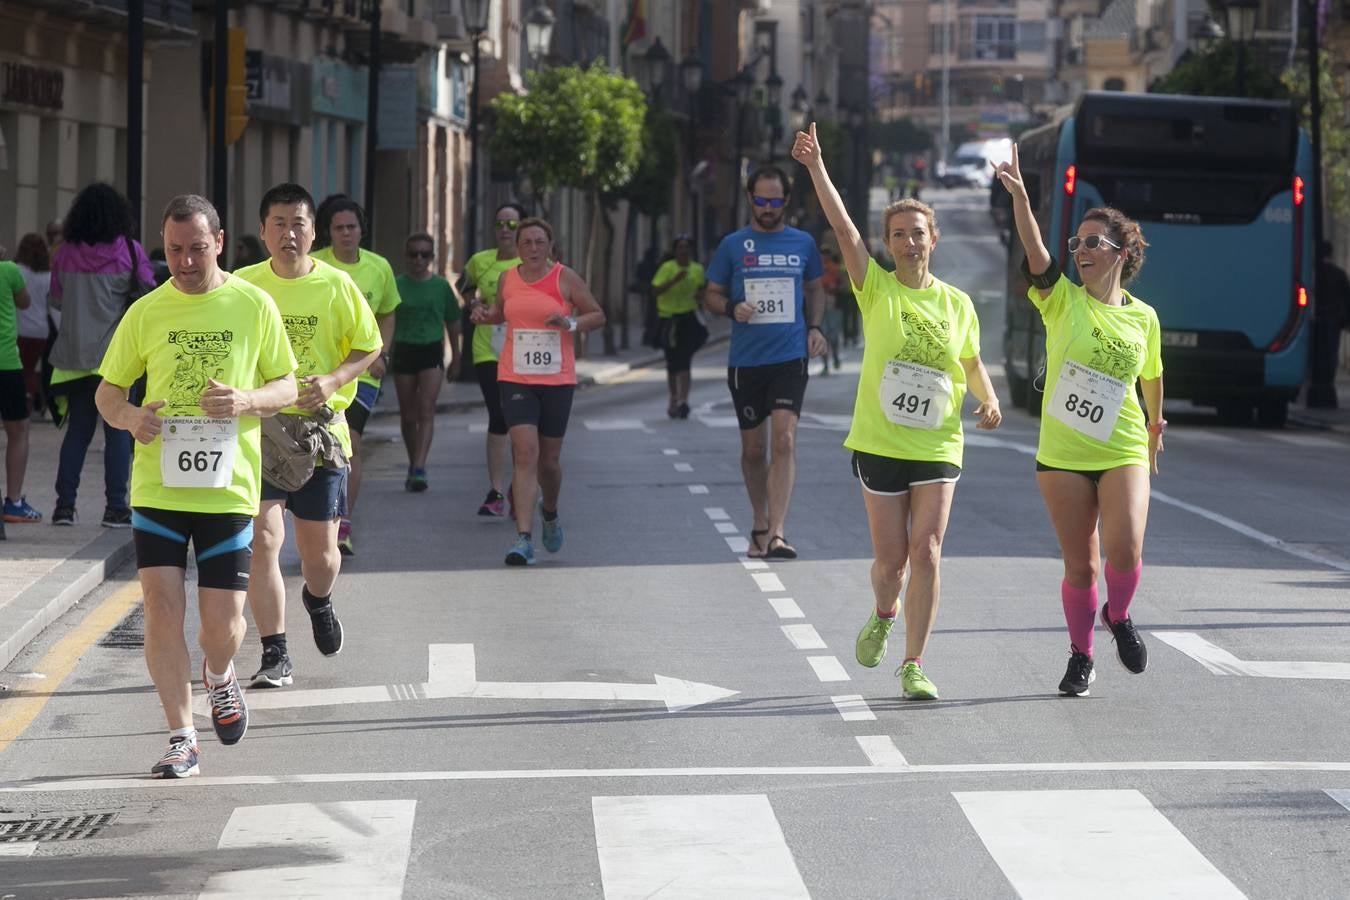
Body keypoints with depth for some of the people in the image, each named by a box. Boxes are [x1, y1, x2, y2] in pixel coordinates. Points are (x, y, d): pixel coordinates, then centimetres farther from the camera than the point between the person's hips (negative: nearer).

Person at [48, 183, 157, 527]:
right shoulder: (129, 251, -7)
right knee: (118, 431, 1)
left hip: (74, 354, 3)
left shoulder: (65, 253, 1)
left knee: (77, 429, 10)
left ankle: (65, 504, 7)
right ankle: (116, 507, -2)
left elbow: (56, 300, 9)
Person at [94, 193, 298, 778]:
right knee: (162, 611, -6)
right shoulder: (145, 312, 5)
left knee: (222, 624, -2)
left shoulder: (254, 305, 2)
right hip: (157, 485, 1)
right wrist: (129, 417, -11)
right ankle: (181, 739, 5)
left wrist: (247, 401, -14)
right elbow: (107, 389, 12)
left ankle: (219, 677, 34)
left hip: (228, 487, -1)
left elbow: (287, 386, 8)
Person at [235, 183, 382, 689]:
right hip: (256, 427, 0)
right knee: (261, 539, -12)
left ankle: (319, 601, 44)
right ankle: (275, 656, -4)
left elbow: (369, 346, 6)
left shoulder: (337, 286, 0)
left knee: (319, 549, 7)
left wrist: (333, 380, -12)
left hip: (320, 430, 0)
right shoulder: (242, 286, 1)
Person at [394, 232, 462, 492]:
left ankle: (419, 469, -22)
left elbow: (452, 323, 13)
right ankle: (413, 465, 22)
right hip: (404, 350, 1)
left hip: (432, 351, -1)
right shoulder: (397, 285, 1)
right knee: (408, 414, 7)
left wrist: (455, 359, 16)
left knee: (426, 409, -14)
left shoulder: (441, 286, 4)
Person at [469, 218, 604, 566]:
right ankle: (524, 538, -18)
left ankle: (550, 512, 42)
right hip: (515, 380, 1)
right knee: (526, 453, -14)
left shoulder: (565, 278, -2)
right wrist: (485, 314, 4)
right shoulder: (507, 279, 6)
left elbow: (597, 315, 3)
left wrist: (572, 323, -15)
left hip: (558, 380, 0)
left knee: (549, 460, 9)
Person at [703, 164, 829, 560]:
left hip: (790, 357, -1)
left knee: (784, 440, -16)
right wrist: (733, 309, -13)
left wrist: (814, 327, 3)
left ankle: (776, 534, -21)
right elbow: (712, 296, 9)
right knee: (753, 449, 9)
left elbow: (815, 289, 21)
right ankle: (759, 526, 27)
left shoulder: (803, 243, 7)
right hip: (745, 360, 1)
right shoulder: (733, 245, 4)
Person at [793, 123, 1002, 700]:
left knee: (926, 552, -10)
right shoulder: (877, 290, -1)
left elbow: (972, 363, 19)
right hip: (879, 442, -1)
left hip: (938, 445, 1)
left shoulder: (957, 304, 5)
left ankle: (913, 666, -4)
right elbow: (844, 229, -14)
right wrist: (816, 167, -26)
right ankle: (884, 616, 38)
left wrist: (988, 400, -2)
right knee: (890, 559, 3)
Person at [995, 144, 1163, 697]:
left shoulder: (1143, 317, 2)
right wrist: (1019, 196, -37)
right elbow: (1035, 252, -21)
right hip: (1062, 456, 0)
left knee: (1124, 550, -18)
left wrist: (1155, 428, 32)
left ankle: (1119, 617, 14)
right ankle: (1081, 657, 22)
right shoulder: (1062, 300, -3)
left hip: (1123, 453, 0)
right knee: (1080, 565, 3)